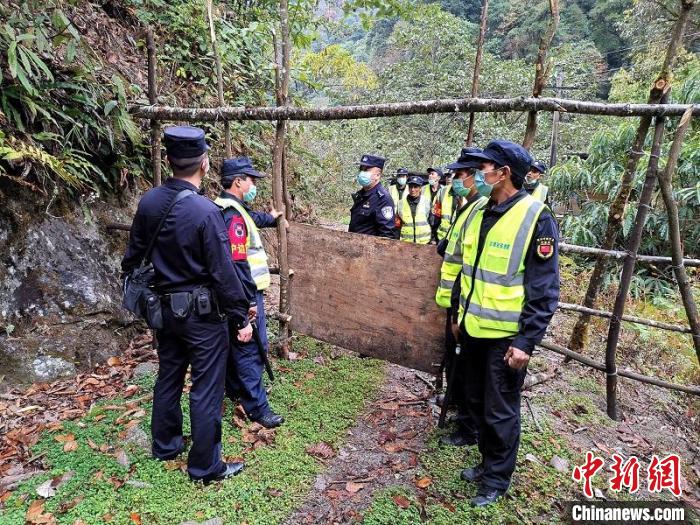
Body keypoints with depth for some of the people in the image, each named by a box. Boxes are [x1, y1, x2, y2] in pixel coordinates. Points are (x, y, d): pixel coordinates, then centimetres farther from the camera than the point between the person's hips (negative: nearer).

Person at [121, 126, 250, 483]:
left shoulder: (149, 202, -2)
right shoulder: (205, 211, -22)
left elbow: (134, 254, 8)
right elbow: (224, 273, -20)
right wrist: (241, 318, -11)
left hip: (165, 307, 7)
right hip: (202, 313, -7)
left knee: (168, 377, 22)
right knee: (206, 389, 6)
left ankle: (165, 444, 41)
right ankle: (205, 466, 19)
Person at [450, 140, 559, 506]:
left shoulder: (535, 219, -16)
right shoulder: (478, 214, 6)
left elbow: (545, 290, -16)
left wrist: (526, 342, -18)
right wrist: (458, 315, 18)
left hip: (505, 336, -7)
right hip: (472, 330, 7)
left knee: (500, 412, 9)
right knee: (476, 402, 20)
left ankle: (497, 478, 31)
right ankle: (488, 462, 41)